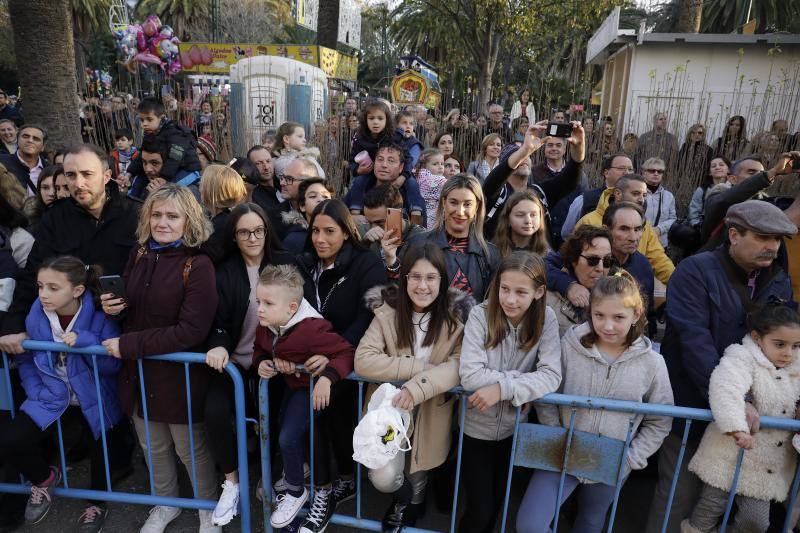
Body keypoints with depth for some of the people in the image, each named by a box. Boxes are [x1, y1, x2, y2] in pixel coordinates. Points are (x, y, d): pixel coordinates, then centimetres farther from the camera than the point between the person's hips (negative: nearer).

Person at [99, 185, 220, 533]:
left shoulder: (198, 266, -17)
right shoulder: (138, 256, 2)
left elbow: (191, 331, -23)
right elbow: (129, 307, 15)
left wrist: (128, 345, -20)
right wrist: (114, 308, -9)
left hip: (179, 374, -5)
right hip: (138, 372, 6)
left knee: (190, 448, 12)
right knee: (152, 446, 22)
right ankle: (166, 504, 47)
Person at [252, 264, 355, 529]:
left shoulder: (311, 329, -35)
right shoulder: (265, 326, -11)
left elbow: (347, 352, -32)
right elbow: (259, 349, 10)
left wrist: (327, 377, -43)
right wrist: (261, 363, -12)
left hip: (310, 387, -8)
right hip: (288, 383, 8)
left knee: (288, 439, -10)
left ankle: (295, 492, 16)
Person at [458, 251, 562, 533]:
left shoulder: (546, 319, -13)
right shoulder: (481, 314, -20)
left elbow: (552, 376, -21)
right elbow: (469, 375, -27)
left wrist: (503, 387, -31)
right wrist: (525, 379, -25)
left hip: (514, 428, 2)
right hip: (476, 427, -2)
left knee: (497, 503, 22)